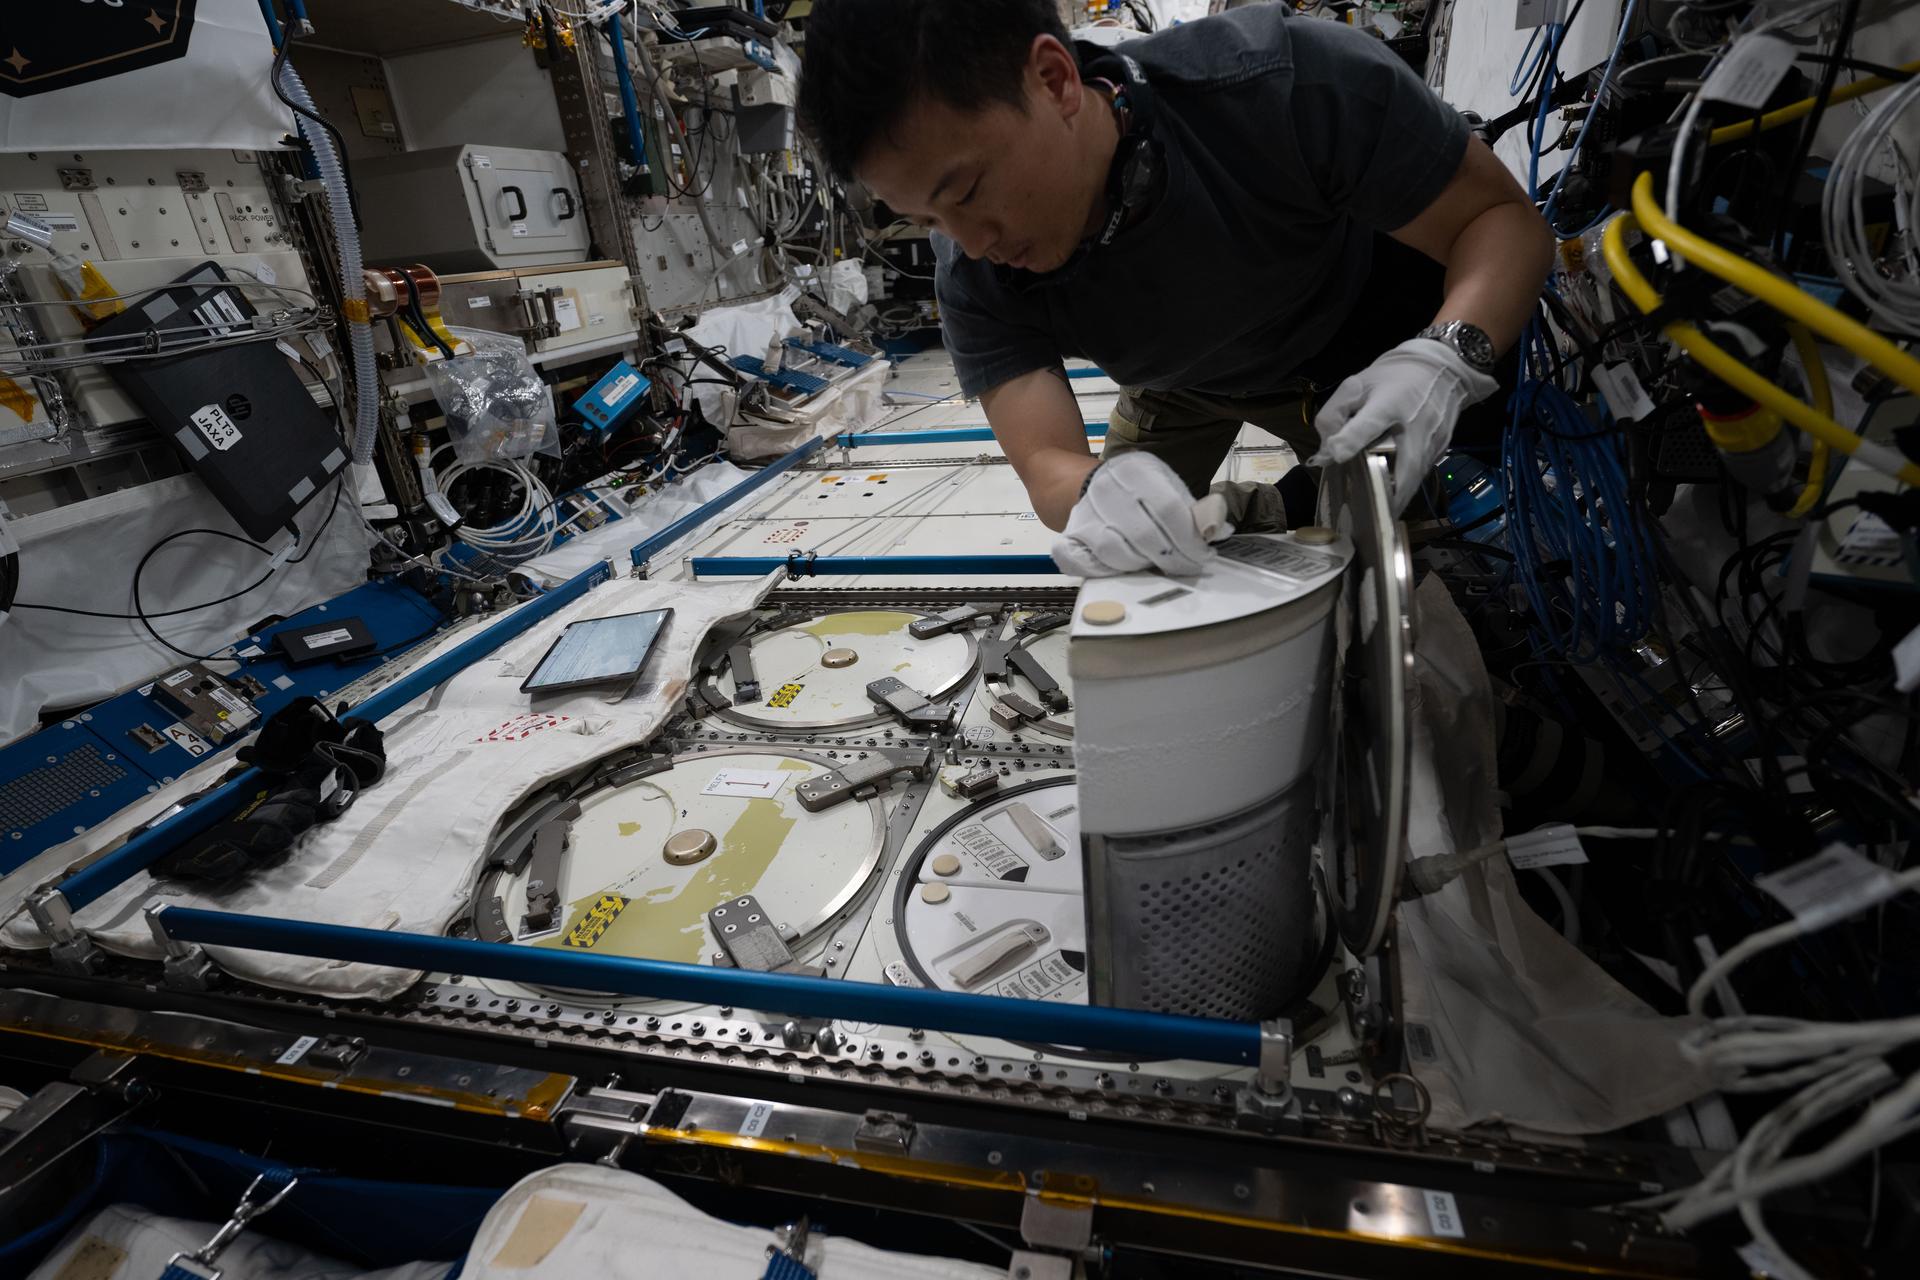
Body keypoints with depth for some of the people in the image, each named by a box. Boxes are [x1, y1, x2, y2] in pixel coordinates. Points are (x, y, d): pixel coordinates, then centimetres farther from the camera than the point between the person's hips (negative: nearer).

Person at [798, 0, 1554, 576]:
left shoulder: (1290, 81, -37)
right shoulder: (975, 277, -28)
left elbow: (1505, 218, -28)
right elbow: (1046, 463, -34)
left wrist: (1445, 357, -49)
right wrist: (1097, 491, -59)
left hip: (1371, 357, -2)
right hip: (1184, 381, 3)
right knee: (1115, 567, 5)